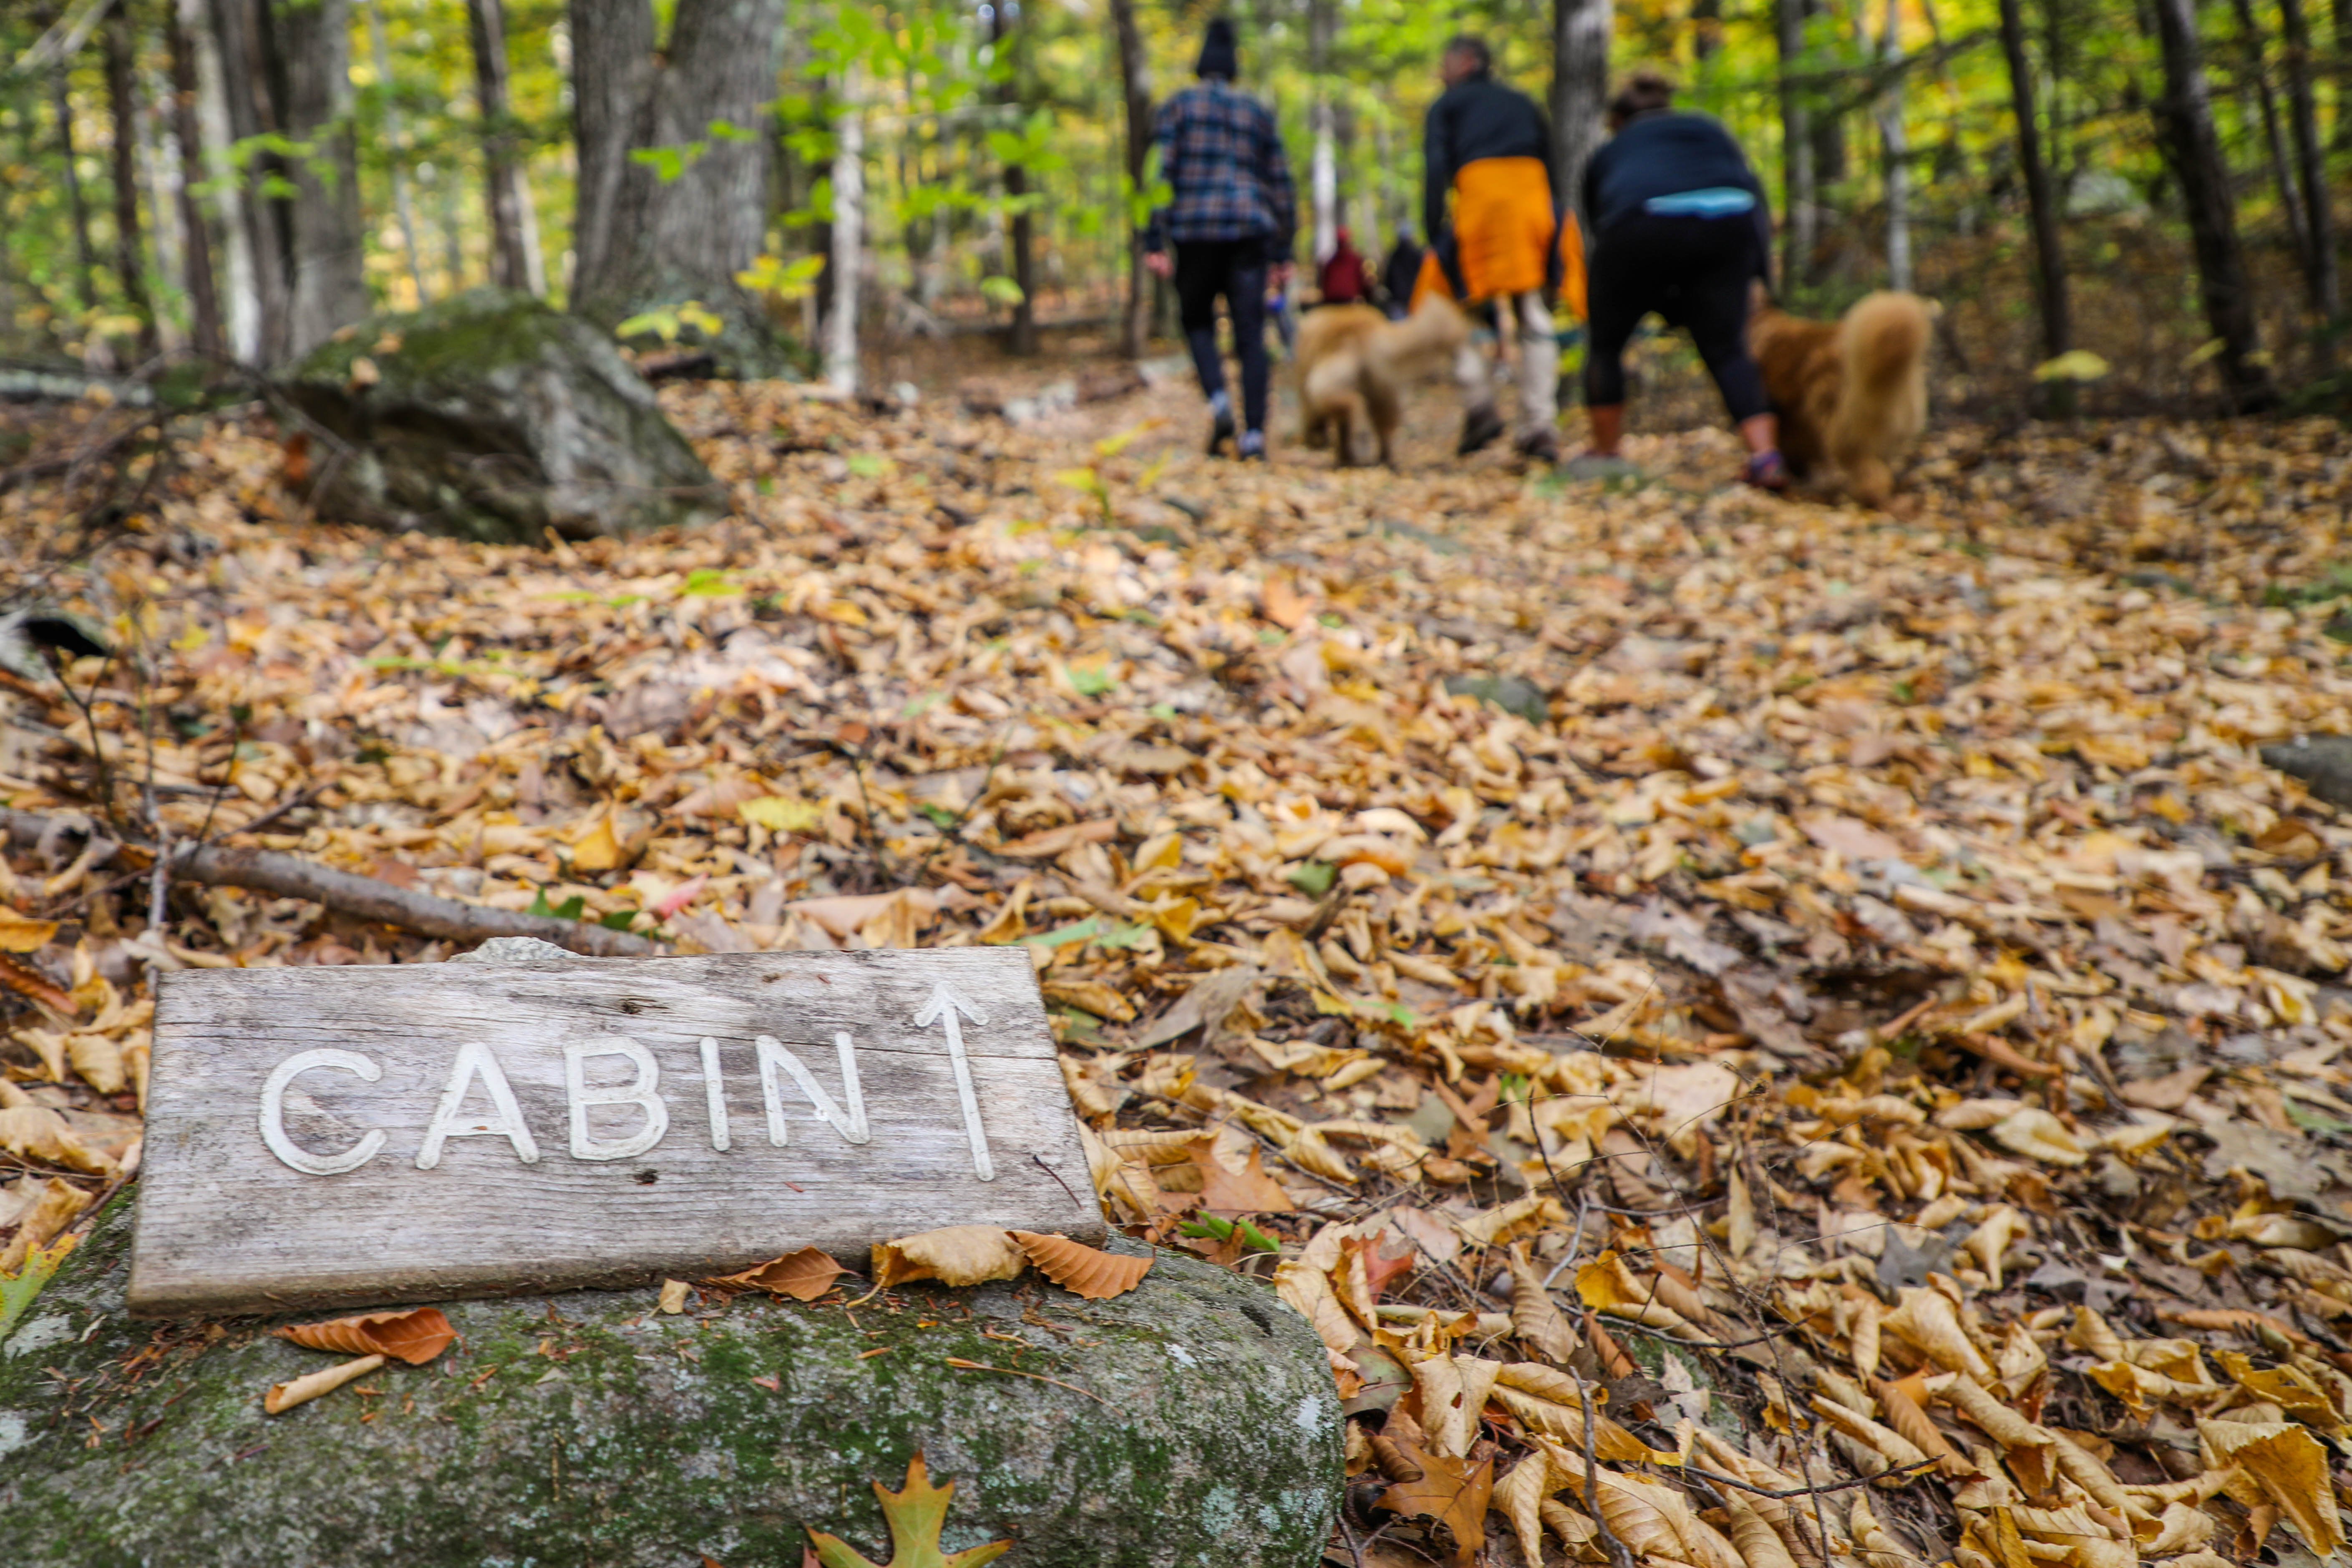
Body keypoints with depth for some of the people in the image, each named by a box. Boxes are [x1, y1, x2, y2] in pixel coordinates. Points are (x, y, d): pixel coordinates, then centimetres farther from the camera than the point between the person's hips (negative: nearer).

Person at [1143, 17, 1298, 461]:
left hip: (1195, 230, -1)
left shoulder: (1178, 107, 8)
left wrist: (1154, 242, -5)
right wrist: (1283, 254, 17)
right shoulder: (1258, 113, 17)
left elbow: (1159, 173, -3)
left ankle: (1218, 401, -8)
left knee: (1197, 321, 16)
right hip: (1250, 231, 2)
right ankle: (1254, 434, -9)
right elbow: (1281, 185, 14)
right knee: (1250, 335, 0)